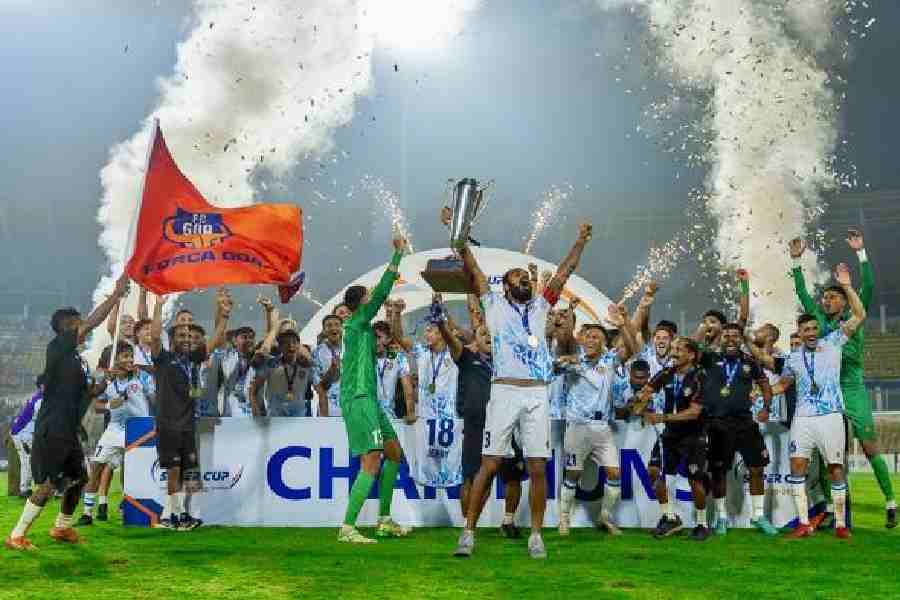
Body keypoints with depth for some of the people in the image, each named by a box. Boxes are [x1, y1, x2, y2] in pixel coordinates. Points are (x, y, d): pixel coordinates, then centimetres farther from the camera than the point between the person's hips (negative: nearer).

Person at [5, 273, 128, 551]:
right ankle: (16, 536, -5)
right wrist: (117, 294, -16)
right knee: (48, 484, -11)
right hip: (52, 429, -10)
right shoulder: (57, 347, -10)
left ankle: (62, 528, 32)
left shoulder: (75, 357, 16)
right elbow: (92, 322, -19)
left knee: (78, 477, 17)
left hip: (68, 430, 10)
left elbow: (81, 393, 22)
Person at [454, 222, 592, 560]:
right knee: (489, 465, -5)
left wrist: (580, 243, 14)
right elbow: (473, 271, 7)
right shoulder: (494, 305, 13)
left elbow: (563, 273, 20)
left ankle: (536, 536, 7)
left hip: (537, 396, 3)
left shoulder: (540, 307, 21)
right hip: (504, 393, -3)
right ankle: (468, 532, 0)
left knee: (538, 468, 0)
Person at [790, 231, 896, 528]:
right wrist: (796, 261, 8)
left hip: (852, 390, -4)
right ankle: (830, 506, 11)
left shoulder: (853, 320, 2)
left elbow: (868, 287, -7)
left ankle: (890, 502, 4)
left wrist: (861, 253, -13)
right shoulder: (819, 320, 9)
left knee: (870, 449, -4)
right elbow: (802, 292, 12)